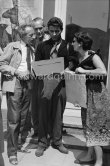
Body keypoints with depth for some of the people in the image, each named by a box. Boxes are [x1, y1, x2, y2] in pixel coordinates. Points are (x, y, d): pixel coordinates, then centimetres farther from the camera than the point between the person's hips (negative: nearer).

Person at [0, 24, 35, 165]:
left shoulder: (31, 49, 14)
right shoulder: (12, 46, -3)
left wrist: (30, 73, 3)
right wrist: (16, 71, -16)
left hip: (27, 85, 6)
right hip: (14, 85, -6)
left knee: (23, 118, 13)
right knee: (14, 120, -4)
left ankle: (19, 143, 30)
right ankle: (12, 152, 8)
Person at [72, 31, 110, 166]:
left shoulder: (93, 56, -15)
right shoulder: (79, 57, 8)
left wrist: (84, 71, -25)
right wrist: (75, 72, 2)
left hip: (96, 94, -8)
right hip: (86, 93, 8)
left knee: (95, 125, -2)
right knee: (88, 124, 13)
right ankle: (89, 155, 26)